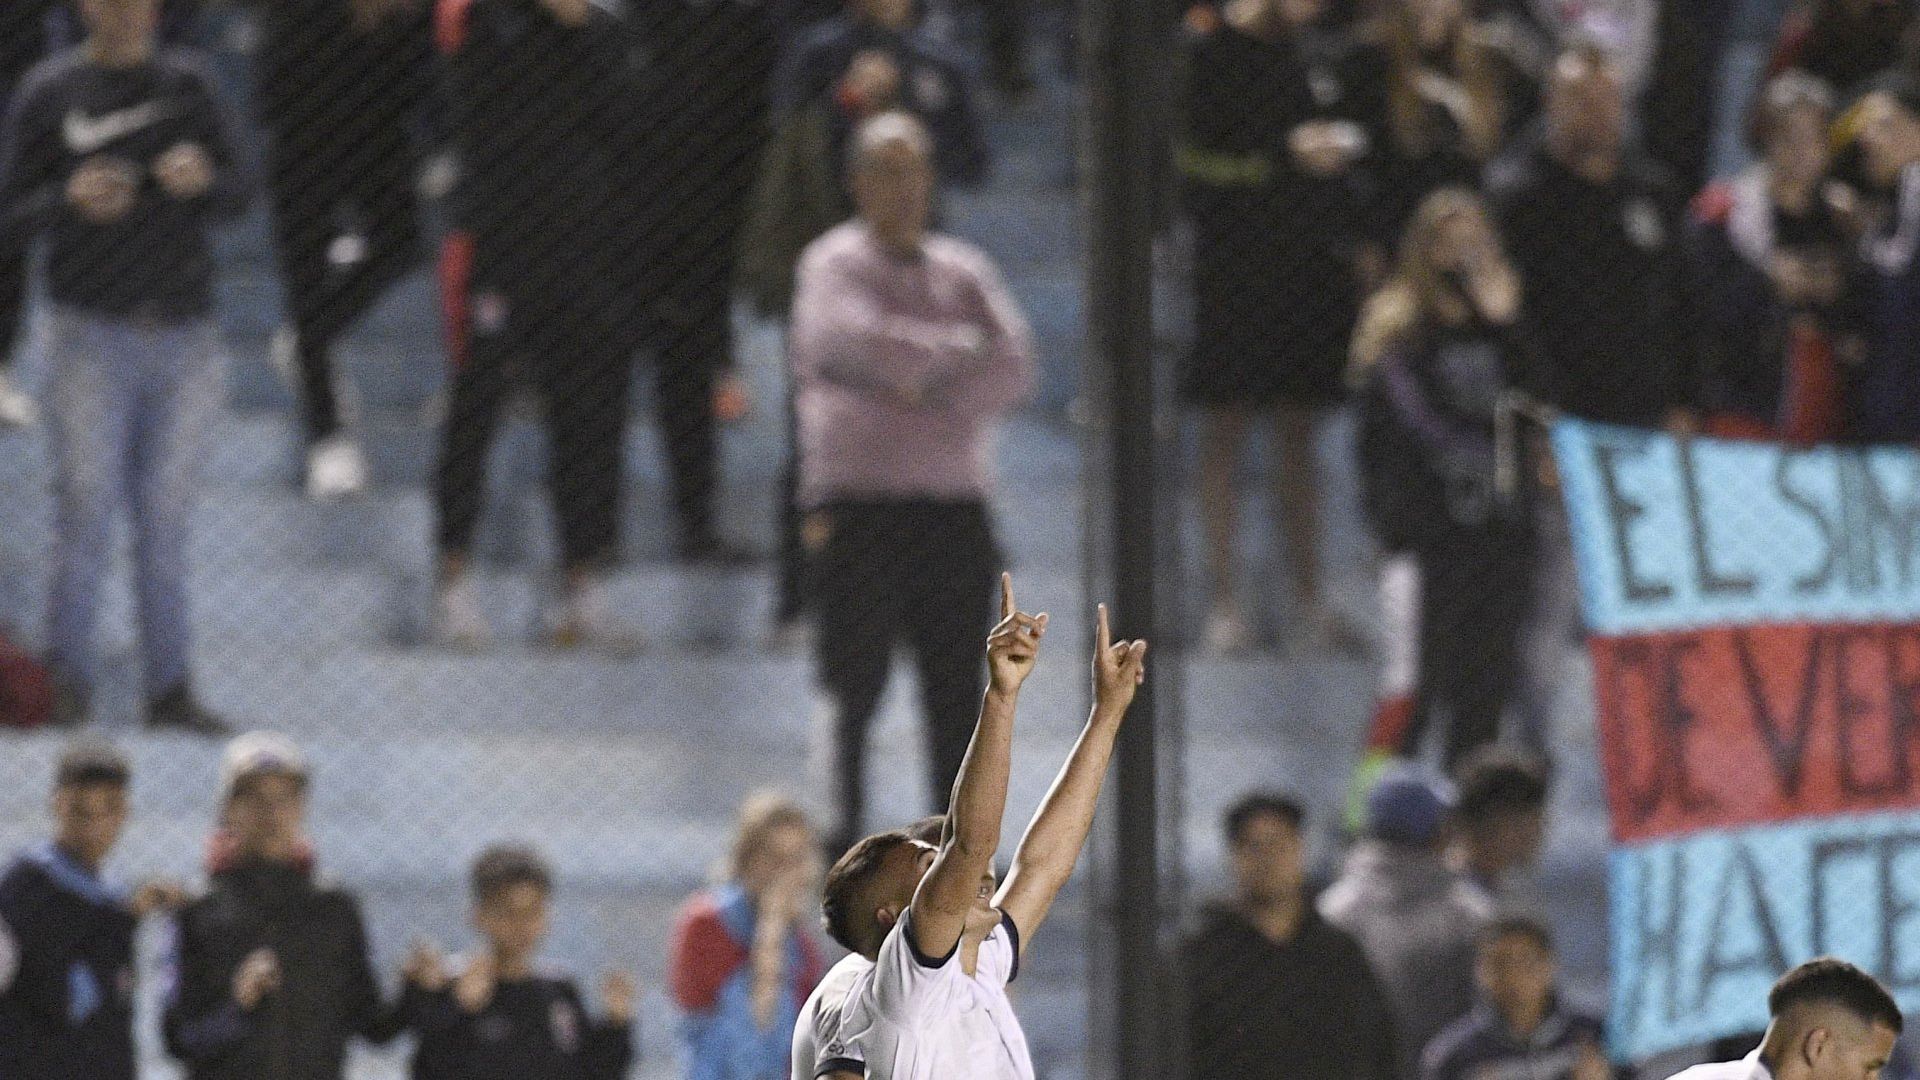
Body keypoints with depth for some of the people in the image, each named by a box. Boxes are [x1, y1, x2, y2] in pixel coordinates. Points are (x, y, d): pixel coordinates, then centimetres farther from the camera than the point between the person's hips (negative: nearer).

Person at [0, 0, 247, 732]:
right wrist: (70, 200, -18)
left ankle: (170, 687, 8)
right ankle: (67, 681, 3)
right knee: (86, 508, -5)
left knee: (165, 515, 4)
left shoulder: (187, 86, 11)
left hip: (182, 334, 2)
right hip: (93, 333, -2)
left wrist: (203, 181, -9)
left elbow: (237, 196, 14)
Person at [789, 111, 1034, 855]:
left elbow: (1013, 368, 4)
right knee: (851, 686, -6)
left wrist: (928, 398, -10)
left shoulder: (962, 271, 15)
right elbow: (847, 341, -17)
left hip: (955, 506, 4)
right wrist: (956, 353, -9)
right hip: (861, 505, -4)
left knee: (957, 690, 3)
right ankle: (841, 836, -5)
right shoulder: (836, 263, 2)